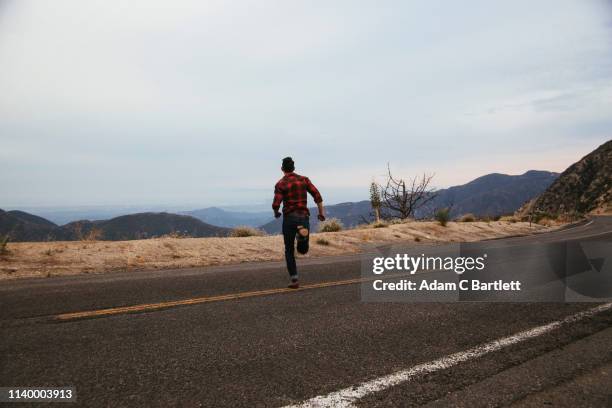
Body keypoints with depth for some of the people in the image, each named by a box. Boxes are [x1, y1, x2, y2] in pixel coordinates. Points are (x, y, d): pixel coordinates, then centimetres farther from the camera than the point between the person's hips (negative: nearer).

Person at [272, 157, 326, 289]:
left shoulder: (280, 184, -1)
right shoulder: (304, 179, 8)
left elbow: (276, 205, -11)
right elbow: (317, 196, -1)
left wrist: (276, 212, 11)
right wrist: (321, 212, 4)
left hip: (289, 218, -2)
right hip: (304, 217, 2)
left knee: (289, 251, 13)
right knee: (303, 249, 15)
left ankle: (294, 280, 6)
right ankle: (302, 234, -19)